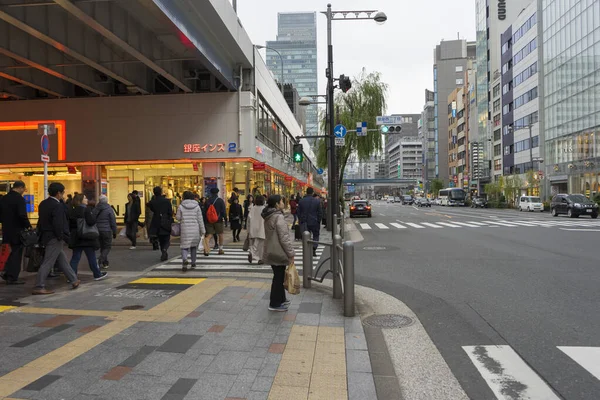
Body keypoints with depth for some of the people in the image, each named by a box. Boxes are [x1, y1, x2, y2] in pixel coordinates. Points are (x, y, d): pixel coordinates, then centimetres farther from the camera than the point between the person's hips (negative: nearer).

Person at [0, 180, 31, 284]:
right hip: (17, 230, -7)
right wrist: (28, 226, -11)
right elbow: (22, 215, -22)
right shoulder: (19, 198, -15)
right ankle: (12, 278, 5)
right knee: (17, 253, 2)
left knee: (14, 251, 21)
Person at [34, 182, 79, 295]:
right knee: (48, 263, -4)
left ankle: (74, 280, 25)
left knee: (62, 260, 16)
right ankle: (39, 287, -1)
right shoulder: (57, 205, -17)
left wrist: (42, 235, 18)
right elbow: (58, 224, -23)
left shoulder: (43, 204, 11)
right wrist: (61, 237, -13)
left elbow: (41, 221, 15)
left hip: (46, 236, 10)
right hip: (54, 238, -10)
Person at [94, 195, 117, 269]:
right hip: (107, 231, -5)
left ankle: (105, 263, 21)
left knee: (102, 247, 16)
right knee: (107, 247, 3)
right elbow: (113, 222, -8)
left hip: (98, 231, 5)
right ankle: (99, 261, -16)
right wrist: (114, 232, 0)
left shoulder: (95, 209, 5)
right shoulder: (109, 209, -9)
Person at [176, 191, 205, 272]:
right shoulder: (197, 206, 1)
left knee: (184, 246, 2)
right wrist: (202, 230, 5)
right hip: (195, 229, 2)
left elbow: (178, 217, 3)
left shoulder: (181, 206, -3)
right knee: (193, 246, 17)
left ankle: (184, 259, -25)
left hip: (185, 229, -2)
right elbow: (200, 219, 0)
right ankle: (193, 263, 19)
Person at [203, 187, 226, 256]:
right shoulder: (220, 200, -3)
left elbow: (205, 211, 7)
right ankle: (220, 249, 19)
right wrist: (224, 217, 6)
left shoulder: (207, 201, 6)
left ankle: (206, 249, -22)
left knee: (208, 235, 0)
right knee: (220, 235, 13)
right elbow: (223, 211, -9)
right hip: (218, 220, -2)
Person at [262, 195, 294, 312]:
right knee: (278, 278, 1)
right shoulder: (278, 217, -19)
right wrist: (291, 253, -14)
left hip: (271, 251, 9)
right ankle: (275, 304, 10)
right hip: (279, 253, -9)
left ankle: (281, 299, 32)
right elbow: (284, 237, -21)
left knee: (279, 276, 20)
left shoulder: (268, 217, 11)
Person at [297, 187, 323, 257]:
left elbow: (298, 212, 4)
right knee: (316, 235, 16)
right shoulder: (317, 201, -6)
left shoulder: (301, 201, -1)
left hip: (304, 223, 2)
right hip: (314, 222, -2)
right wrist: (319, 221, 8)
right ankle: (314, 249, 0)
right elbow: (320, 213, -3)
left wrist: (301, 221, 12)